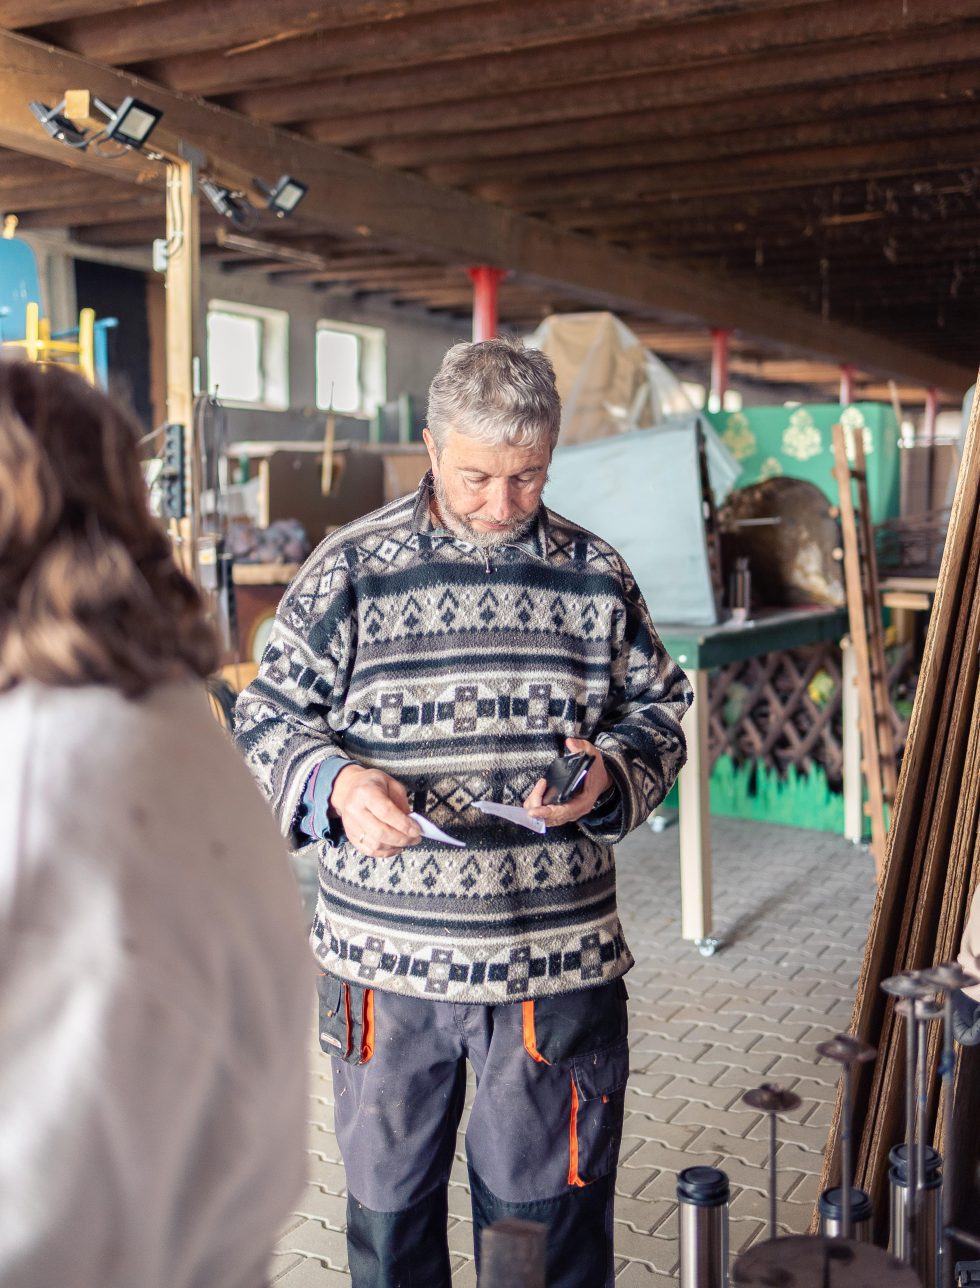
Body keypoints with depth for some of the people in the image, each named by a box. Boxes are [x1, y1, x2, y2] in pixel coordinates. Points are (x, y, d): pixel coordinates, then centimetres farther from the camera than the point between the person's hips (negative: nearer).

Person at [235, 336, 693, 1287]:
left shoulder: (595, 576, 3)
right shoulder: (349, 569, -3)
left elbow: (656, 711, 11)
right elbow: (266, 718, 1)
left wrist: (611, 775, -10)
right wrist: (335, 784, -19)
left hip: (557, 958, 1)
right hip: (384, 954, 0)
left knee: (548, 1207, 13)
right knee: (387, 1193, 18)